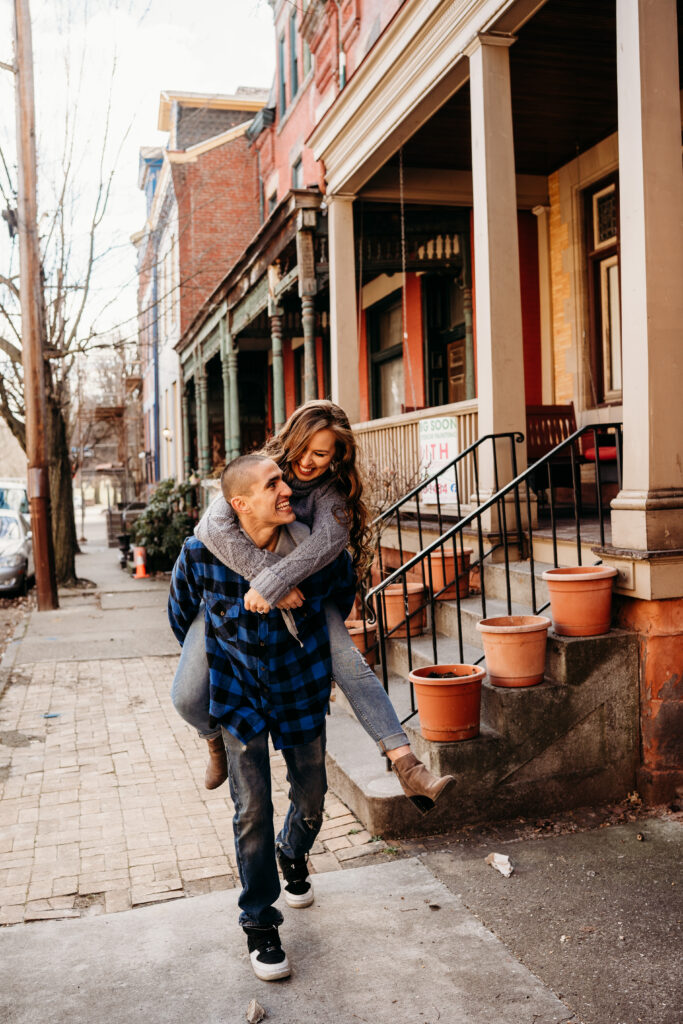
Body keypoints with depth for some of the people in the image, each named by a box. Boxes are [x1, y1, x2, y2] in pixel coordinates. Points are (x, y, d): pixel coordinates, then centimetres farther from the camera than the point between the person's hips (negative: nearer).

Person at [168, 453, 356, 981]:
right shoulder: (201, 555, -22)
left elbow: (344, 594, 5)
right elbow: (181, 613, 1)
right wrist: (203, 661, 13)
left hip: (301, 689, 2)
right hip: (239, 694, -1)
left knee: (311, 801, 13)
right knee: (253, 812, -1)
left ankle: (293, 854, 49)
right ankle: (260, 922, 20)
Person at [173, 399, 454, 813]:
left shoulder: (330, 489, -11)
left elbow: (330, 538, -33)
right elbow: (213, 526, -33)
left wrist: (271, 583, -46)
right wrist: (270, 578, -40)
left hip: (300, 594, 1)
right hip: (229, 592, -1)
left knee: (350, 662, -22)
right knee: (187, 698, -10)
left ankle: (407, 766, -25)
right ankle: (219, 740, 25)